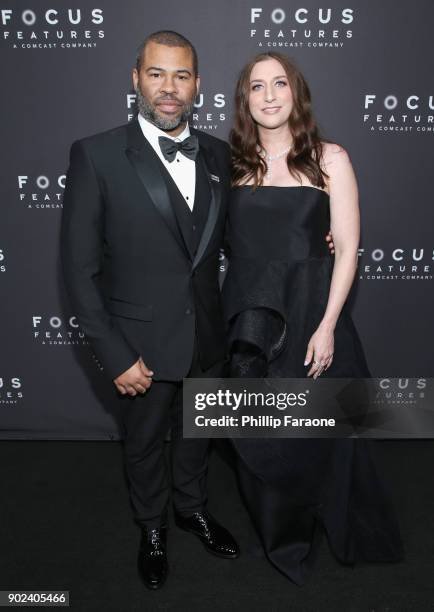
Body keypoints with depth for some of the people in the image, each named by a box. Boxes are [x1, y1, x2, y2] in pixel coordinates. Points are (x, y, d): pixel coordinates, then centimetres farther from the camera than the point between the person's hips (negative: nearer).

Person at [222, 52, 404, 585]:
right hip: (249, 318, 3)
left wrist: (327, 326, -13)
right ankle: (280, 532, 40)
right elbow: (231, 243, 9)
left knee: (316, 432, 10)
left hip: (310, 311, -3)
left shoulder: (329, 159, -3)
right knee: (259, 437, 13)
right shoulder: (236, 163, 6)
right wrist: (233, 316, -2)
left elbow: (347, 248, -6)